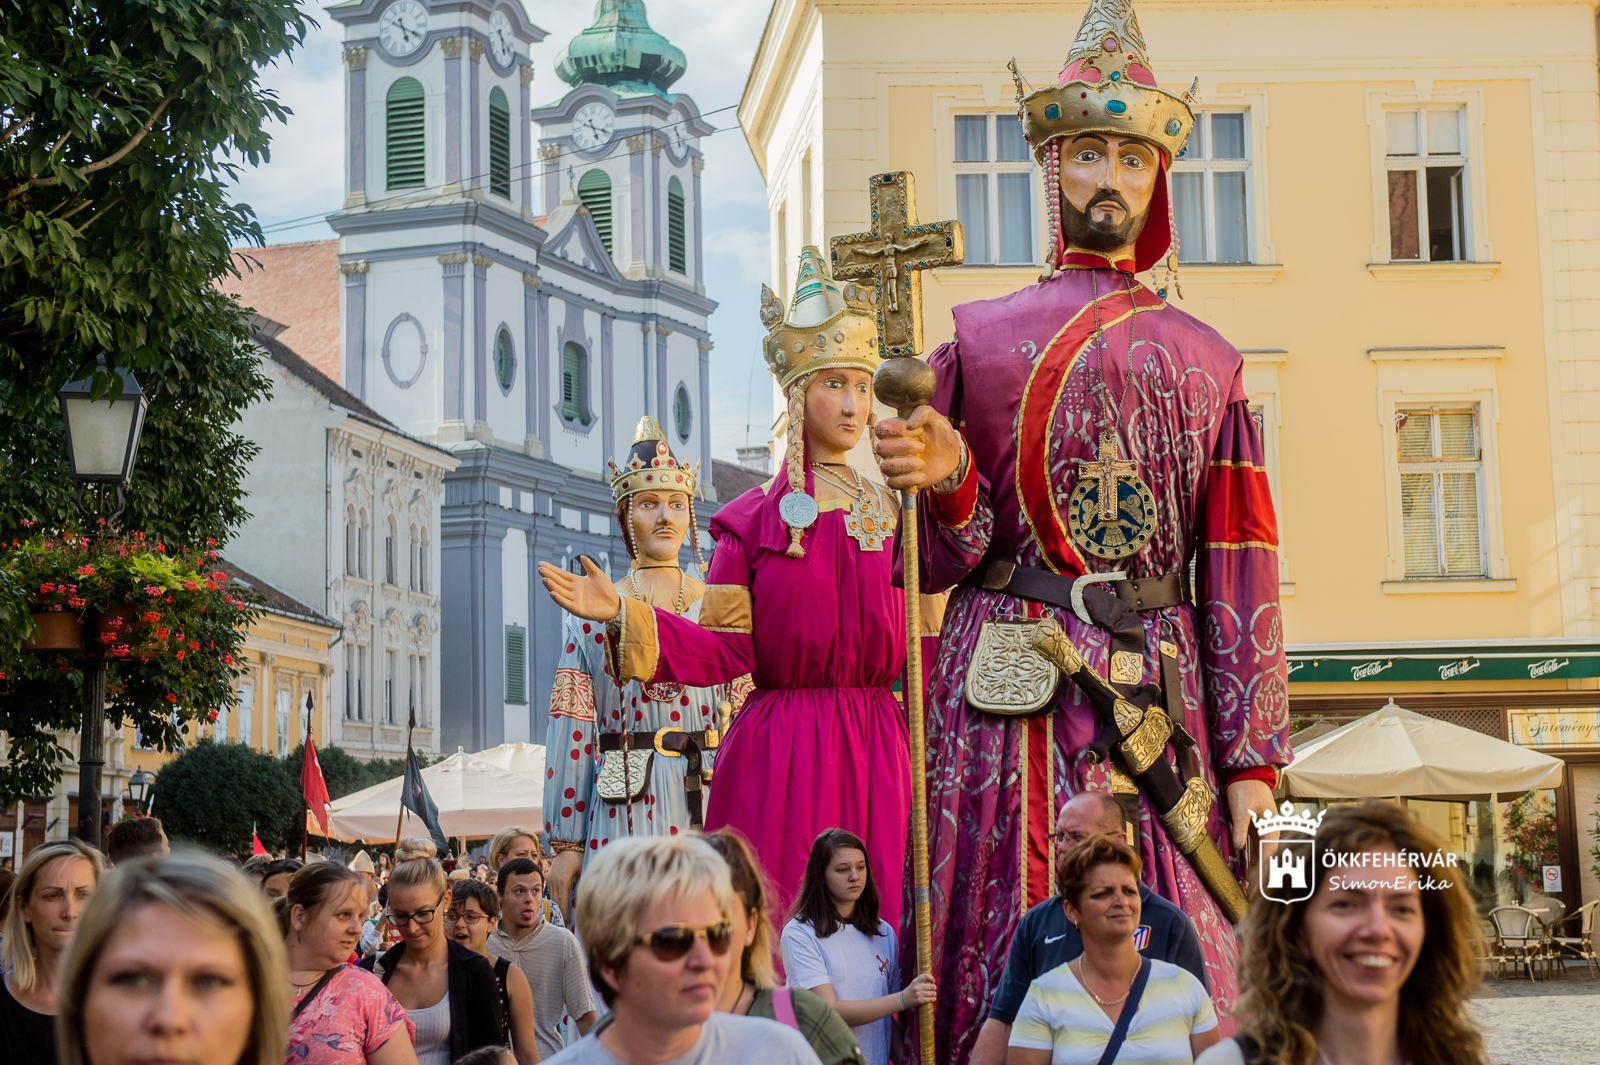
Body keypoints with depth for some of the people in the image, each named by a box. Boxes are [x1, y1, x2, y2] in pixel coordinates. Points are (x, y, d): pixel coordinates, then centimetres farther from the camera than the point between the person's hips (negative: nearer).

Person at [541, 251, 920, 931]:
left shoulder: (895, 513, 13)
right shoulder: (752, 521, 6)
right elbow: (724, 650, -2)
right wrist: (621, 615, -12)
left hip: (878, 750, 2)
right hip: (778, 752, -2)